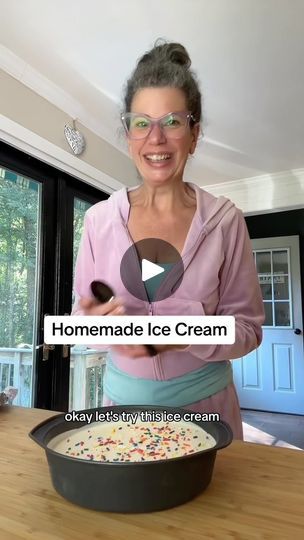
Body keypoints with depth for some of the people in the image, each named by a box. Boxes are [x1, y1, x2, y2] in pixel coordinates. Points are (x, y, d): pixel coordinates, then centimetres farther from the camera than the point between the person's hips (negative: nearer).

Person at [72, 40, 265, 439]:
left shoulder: (225, 220, -11)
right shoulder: (99, 218, -7)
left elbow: (248, 326, -8)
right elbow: (82, 314, 1)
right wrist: (96, 322, -22)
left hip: (204, 403, -1)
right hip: (124, 401, 2)